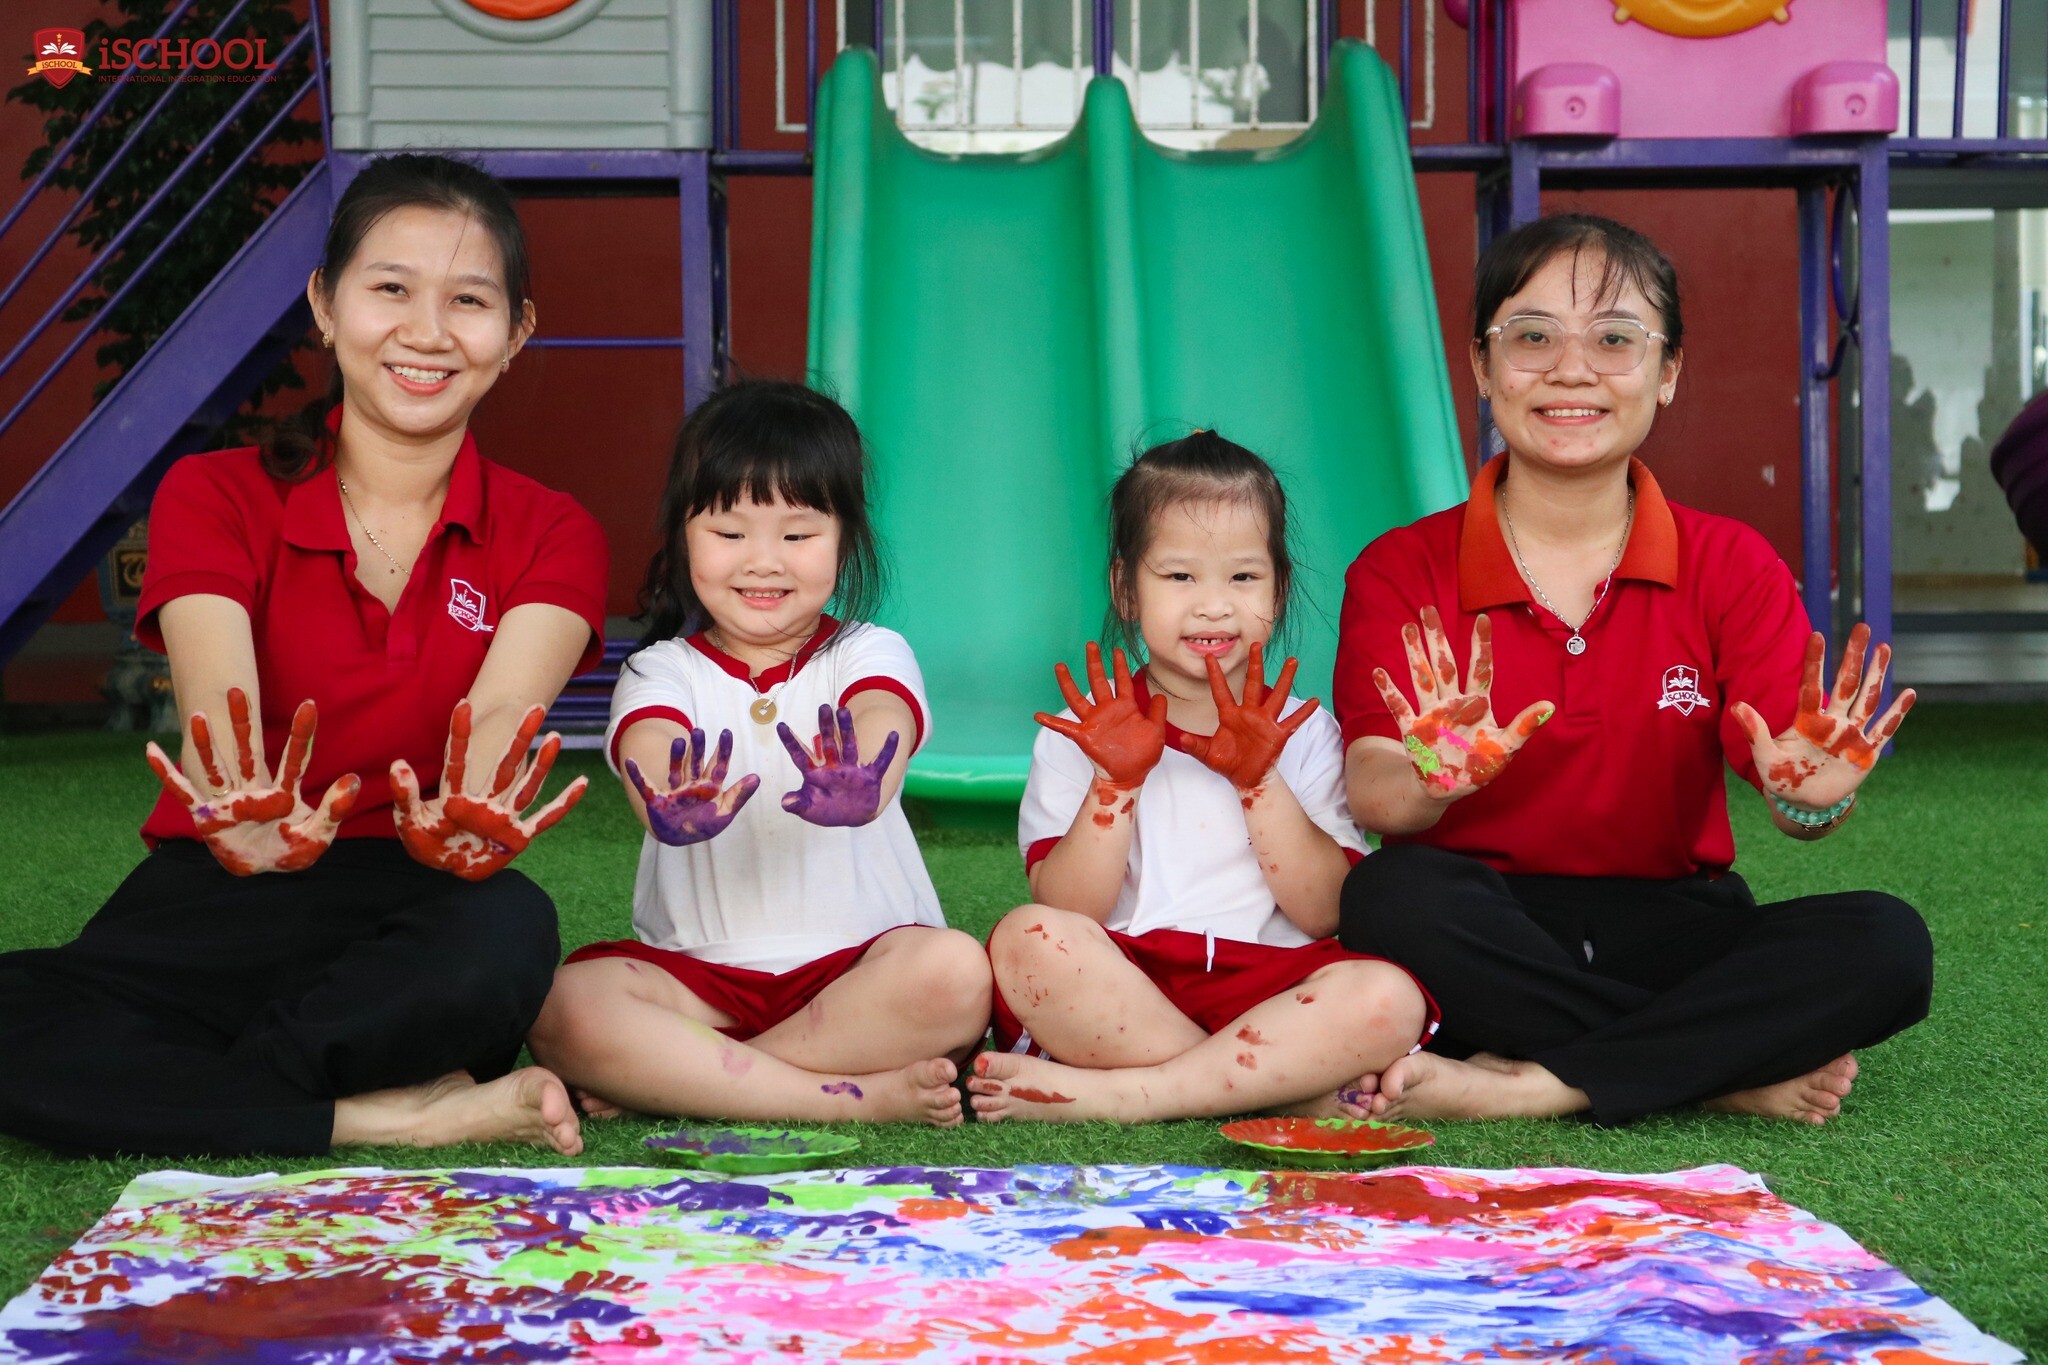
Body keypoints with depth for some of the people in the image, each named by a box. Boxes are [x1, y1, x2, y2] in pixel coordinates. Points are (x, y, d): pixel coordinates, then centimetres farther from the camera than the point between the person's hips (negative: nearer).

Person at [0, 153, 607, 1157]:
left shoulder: (550, 537, 3)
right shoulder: (214, 497, 2)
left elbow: (499, 718, -19)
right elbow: (218, 704, -19)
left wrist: (469, 820, -46)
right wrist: (247, 820, -45)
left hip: (411, 927, 0)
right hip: (215, 913, 0)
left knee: (508, 928, -37)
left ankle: (165, 1090, -18)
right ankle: (404, 1121, -26)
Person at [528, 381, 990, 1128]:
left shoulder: (870, 654, 5)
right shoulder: (661, 673, 6)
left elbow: (882, 720, -21)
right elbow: (651, 744, -19)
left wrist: (857, 788, -48)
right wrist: (674, 809, -46)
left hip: (858, 965, 0)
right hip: (699, 973, 1)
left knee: (955, 973, -31)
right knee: (563, 1007, -27)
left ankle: (679, 1078, -19)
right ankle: (861, 1094, -27)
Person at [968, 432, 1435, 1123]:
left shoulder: (1300, 732, 13)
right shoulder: (1083, 734, 9)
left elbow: (1323, 913, 0)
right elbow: (1065, 915, -2)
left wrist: (1258, 780, -10)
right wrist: (1117, 782, -12)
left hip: (1268, 992, 1)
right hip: (1115, 995, -1)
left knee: (1386, 996, -30)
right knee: (1027, 941, -32)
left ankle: (1106, 1095, -26)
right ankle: (1272, 1085, -24)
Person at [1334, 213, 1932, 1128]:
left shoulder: (1732, 567, 4)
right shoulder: (1401, 572, -1)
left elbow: (1788, 777, -10)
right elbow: (1371, 794, -16)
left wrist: (1811, 794, -36)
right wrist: (1432, 782, -41)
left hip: (1671, 928, 2)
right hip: (1493, 936, -1)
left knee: (1884, 944, -24)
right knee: (1391, 895, -35)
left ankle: (1528, 1086, -25)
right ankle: (1730, 1075, -21)